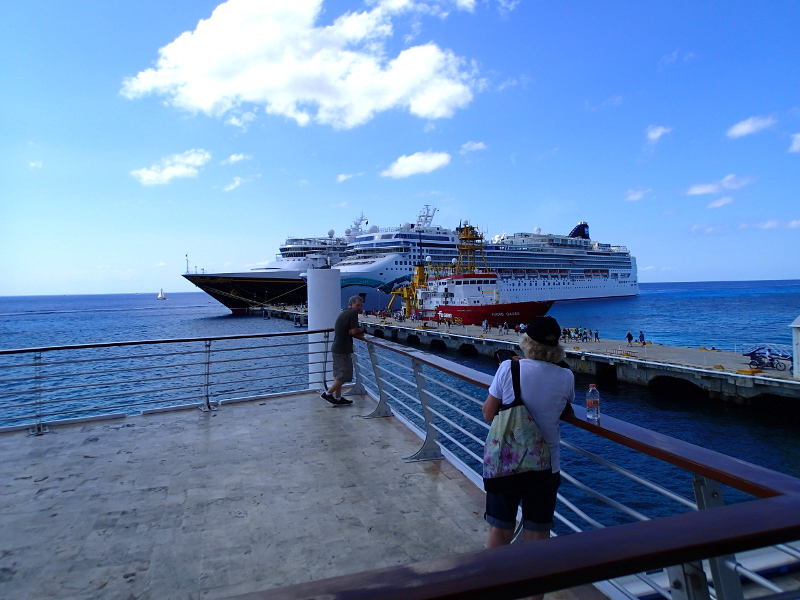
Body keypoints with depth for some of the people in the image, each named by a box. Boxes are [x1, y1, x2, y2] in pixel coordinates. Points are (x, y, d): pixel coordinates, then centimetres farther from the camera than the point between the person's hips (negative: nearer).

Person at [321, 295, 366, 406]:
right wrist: (362, 329, 0)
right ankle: (327, 394, 3)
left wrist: (359, 336, 5)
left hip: (337, 348, 10)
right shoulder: (353, 313, -13)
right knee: (345, 375, -2)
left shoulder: (343, 313, 16)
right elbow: (353, 331, -19)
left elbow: (347, 331, 13)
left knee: (339, 375, 15)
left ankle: (338, 398, 21)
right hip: (343, 350, -10)